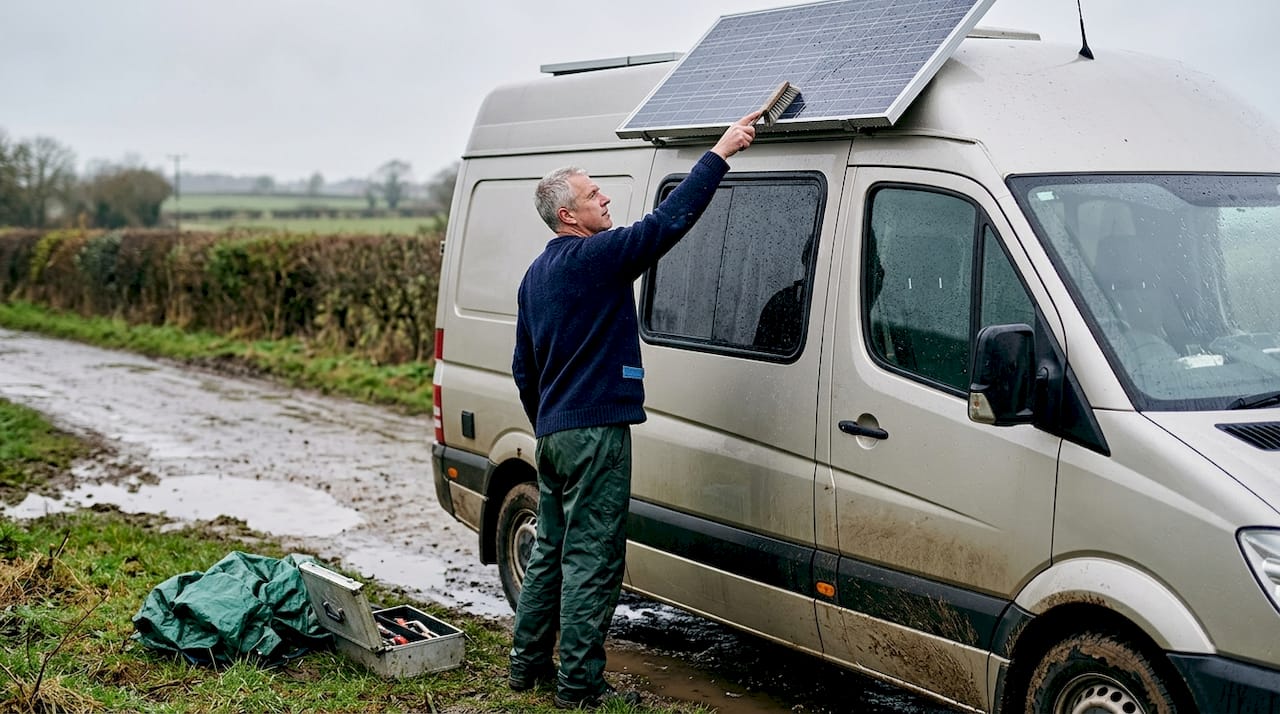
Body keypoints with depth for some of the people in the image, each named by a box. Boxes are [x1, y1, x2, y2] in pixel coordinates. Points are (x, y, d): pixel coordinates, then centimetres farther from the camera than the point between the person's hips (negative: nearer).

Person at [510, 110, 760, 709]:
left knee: (551, 550, 17)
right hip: (595, 433, -10)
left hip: (552, 435, 10)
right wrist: (720, 153, -12)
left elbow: (523, 368, 22)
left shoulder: (536, 274, 16)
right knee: (591, 559, -4)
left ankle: (527, 666, 25)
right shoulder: (595, 256, -13)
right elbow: (670, 219, -18)